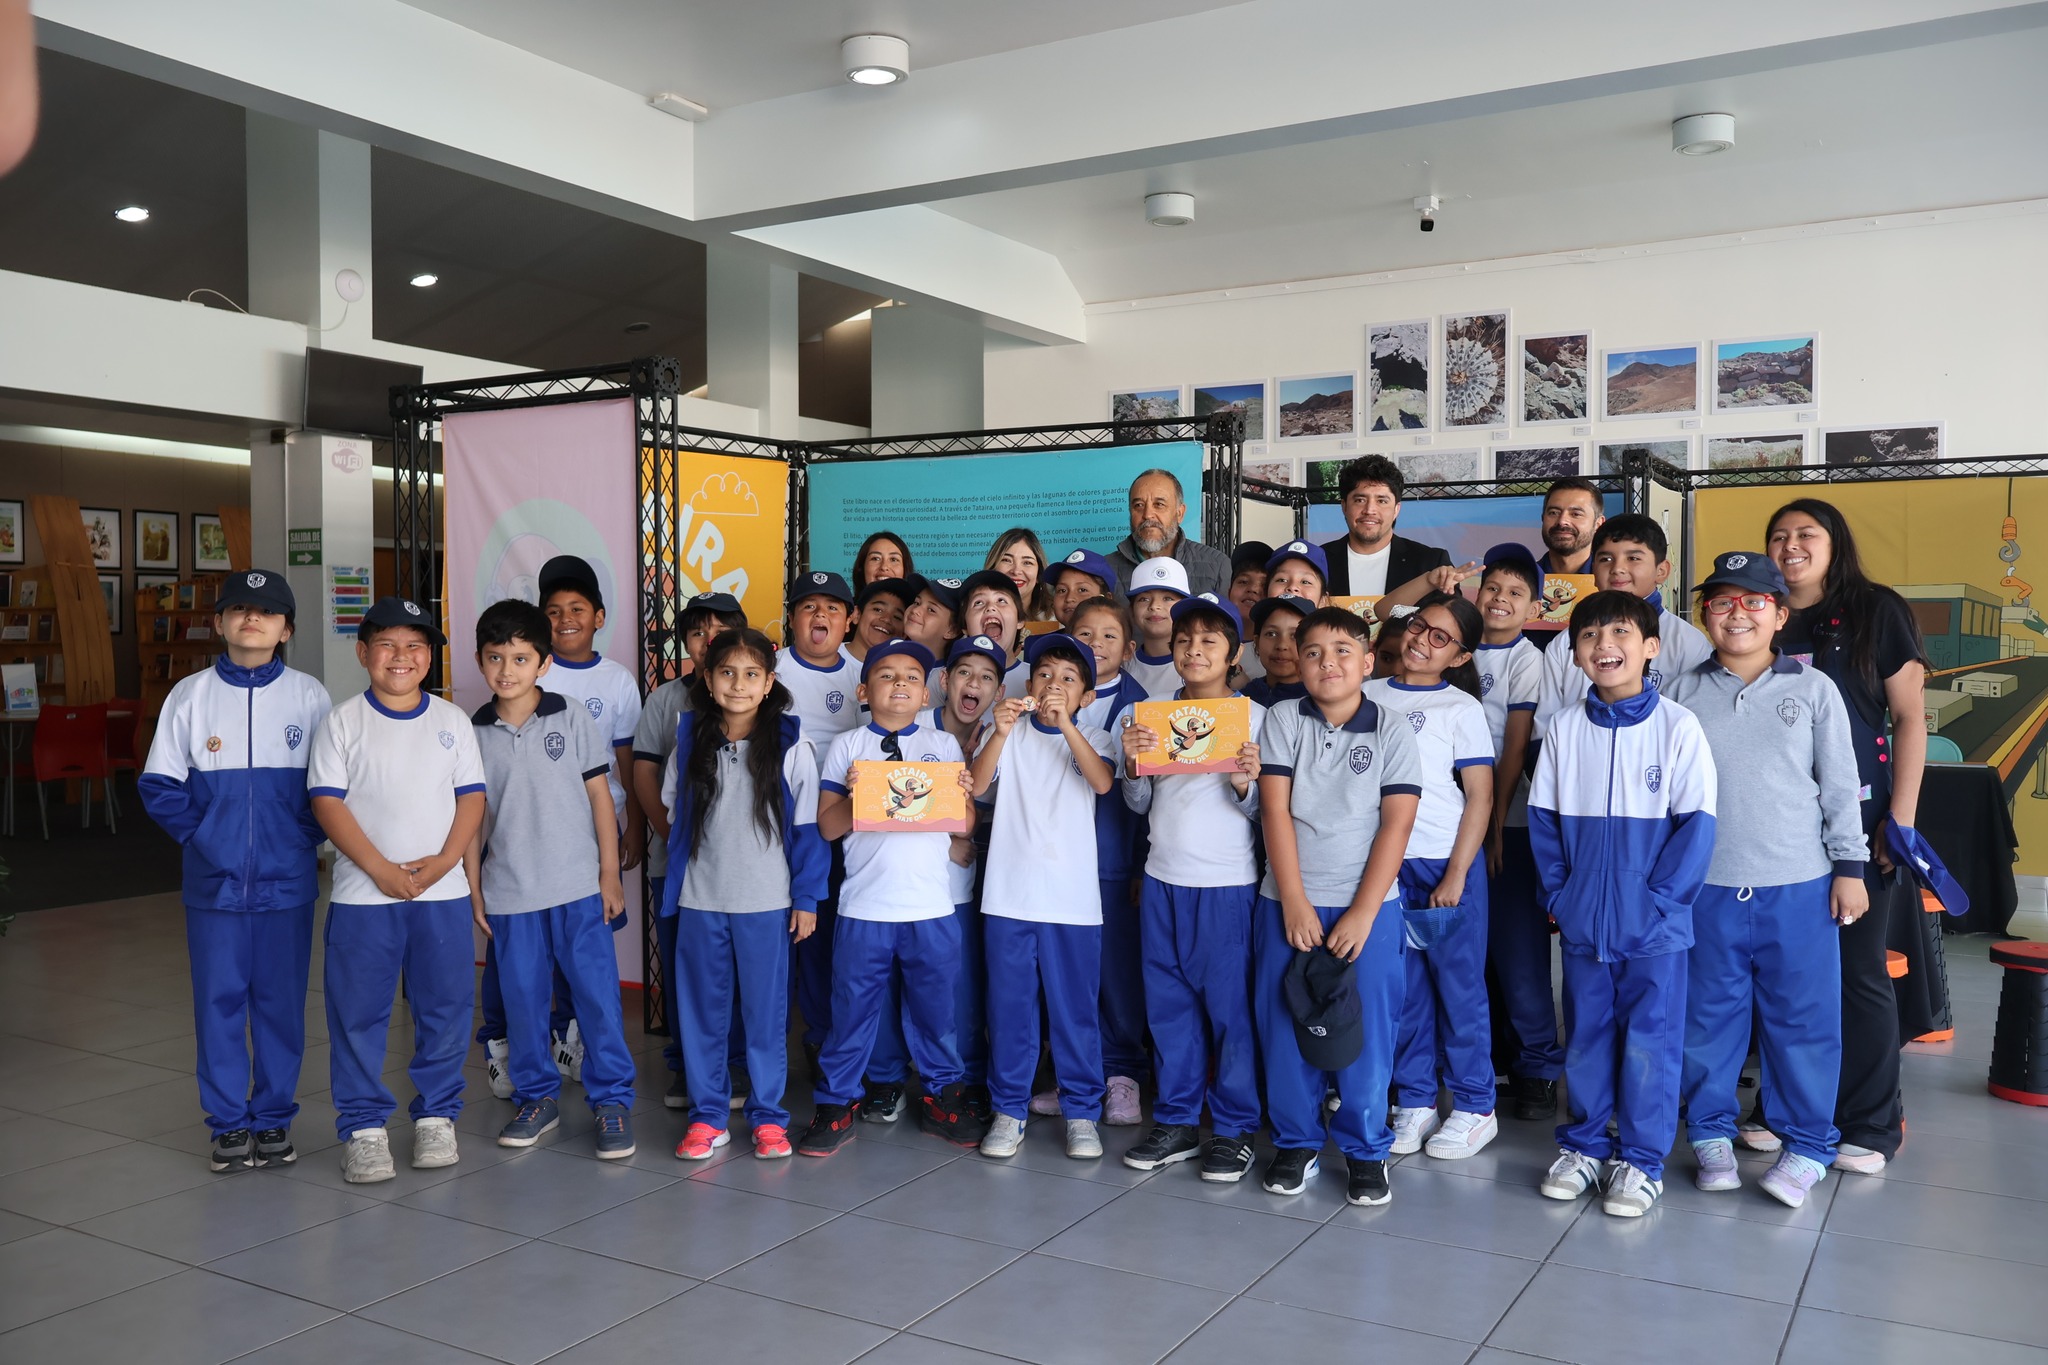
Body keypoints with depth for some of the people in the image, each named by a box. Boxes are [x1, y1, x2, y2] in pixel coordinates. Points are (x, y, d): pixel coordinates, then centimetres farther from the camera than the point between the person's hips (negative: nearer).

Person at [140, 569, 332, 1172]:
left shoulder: (308, 696, -1)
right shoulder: (190, 696, 1)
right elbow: (159, 784, 4)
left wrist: (305, 836, -6)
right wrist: (199, 835, -4)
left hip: (287, 880, 0)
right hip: (214, 880, 1)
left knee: (282, 1001, 8)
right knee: (219, 1001, 7)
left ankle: (274, 1117, 22)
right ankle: (228, 1121, 20)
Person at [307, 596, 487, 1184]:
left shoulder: (451, 720, 7)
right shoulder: (342, 721, 0)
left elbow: (471, 796, 4)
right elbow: (327, 802, -6)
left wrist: (444, 860, -11)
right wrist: (381, 869, -14)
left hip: (443, 891, 2)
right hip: (363, 893, -2)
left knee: (446, 1007, 7)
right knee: (358, 1012, 3)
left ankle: (437, 1115, 23)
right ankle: (363, 1126, 16)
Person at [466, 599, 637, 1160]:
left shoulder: (572, 719, -2)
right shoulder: (474, 732, 4)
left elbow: (600, 797, 1)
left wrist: (610, 874, -1)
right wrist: (473, 892, 6)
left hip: (578, 887, -2)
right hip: (508, 894, 2)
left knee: (597, 993, -1)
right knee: (522, 999, 11)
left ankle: (612, 1100, 11)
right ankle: (537, 1098, 27)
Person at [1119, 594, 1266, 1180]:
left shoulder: (1255, 716, -2)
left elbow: (1263, 810, -1)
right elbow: (1139, 804, 12)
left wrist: (1245, 784, -21)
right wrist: (1132, 764, -7)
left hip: (1227, 884, -4)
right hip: (1162, 880, 4)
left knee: (1229, 1005, 2)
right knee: (1168, 1004, 11)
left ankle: (1234, 1129, 15)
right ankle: (1176, 1121, 23)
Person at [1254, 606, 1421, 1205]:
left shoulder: (1392, 732, 0)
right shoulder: (1284, 720, 2)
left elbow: (1396, 825, -5)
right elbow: (1275, 809, -4)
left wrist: (1361, 914, -11)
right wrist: (1294, 902, -10)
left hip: (1368, 906, -1)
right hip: (1288, 902, 1)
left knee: (1367, 1030, 2)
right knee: (1284, 1025, 5)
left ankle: (1365, 1149, 18)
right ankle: (1296, 1141, 21)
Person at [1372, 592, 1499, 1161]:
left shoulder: (1461, 707, -2)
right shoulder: (1369, 697, 7)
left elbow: (1480, 797, -4)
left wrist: (1456, 875, -10)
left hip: (1447, 864, -3)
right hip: (1384, 863, 3)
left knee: (1459, 986, 5)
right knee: (1403, 989, 10)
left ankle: (1474, 1107, 18)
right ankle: (1415, 1102, 22)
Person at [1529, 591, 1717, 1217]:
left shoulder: (1677, 726, -8)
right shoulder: (1565, 727, 2)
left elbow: (1697, 823, -8)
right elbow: (1543, 817, 7)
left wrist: (1661, 900, -12)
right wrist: (1558, 893, -1)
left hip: (1655, 925, -3)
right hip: (1582, 922, 3)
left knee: (1650, 1039, 5)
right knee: (1585, 1035, 14)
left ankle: (1641, 1158, 20)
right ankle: (1583, 1143, 29)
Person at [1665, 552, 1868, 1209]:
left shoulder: (1814, 690, 3)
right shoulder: (1683, 694, 4)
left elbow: (1840, 786, 4)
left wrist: (1849, 867, 1)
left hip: (1800, 888, -1)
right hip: (1705, 889, 1)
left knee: (1805, 1017, 5)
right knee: (1708, 1015, 9)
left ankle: (1808, 1144, 20)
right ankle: (1711, 1131, 24)